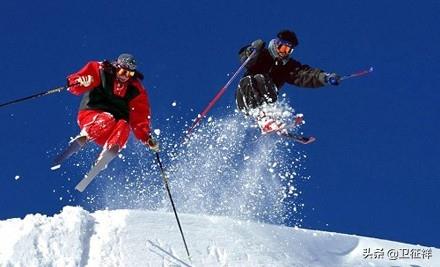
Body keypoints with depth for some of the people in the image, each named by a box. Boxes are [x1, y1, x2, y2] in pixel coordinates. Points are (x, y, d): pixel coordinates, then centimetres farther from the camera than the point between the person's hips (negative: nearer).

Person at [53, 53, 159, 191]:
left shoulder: (136, 90, 3)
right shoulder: (100, 70, -4)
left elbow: (140, 118, 2)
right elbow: (75, 82, -13)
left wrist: (147, 138, -11)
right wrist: (80, 84, -38)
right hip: (90, 115, -2)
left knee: (123, 126, -34)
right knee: (108, 120, -36)